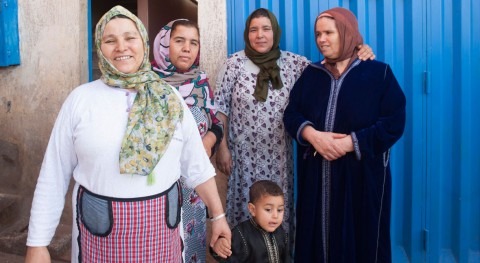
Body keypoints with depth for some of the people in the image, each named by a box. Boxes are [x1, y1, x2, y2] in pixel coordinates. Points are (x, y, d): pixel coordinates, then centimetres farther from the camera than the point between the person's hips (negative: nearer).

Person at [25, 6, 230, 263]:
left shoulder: (169, 99, 0)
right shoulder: (80, 99, -4)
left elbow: (198, 167, 6)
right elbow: (53, 177, -3)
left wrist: (218, 215, 8)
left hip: (161, 228, 2)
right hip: (99, 227, -1)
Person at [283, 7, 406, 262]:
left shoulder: (379, 73, -2)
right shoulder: (311, 74, 10)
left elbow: (393, 124, -8)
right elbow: (291, 114, 4)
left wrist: (349, 143, -18)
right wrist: (312, 135, -16)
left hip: (362, 175, -3)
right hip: (316, 174, 3)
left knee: (360, 240, 5)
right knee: (317, 235, 9)